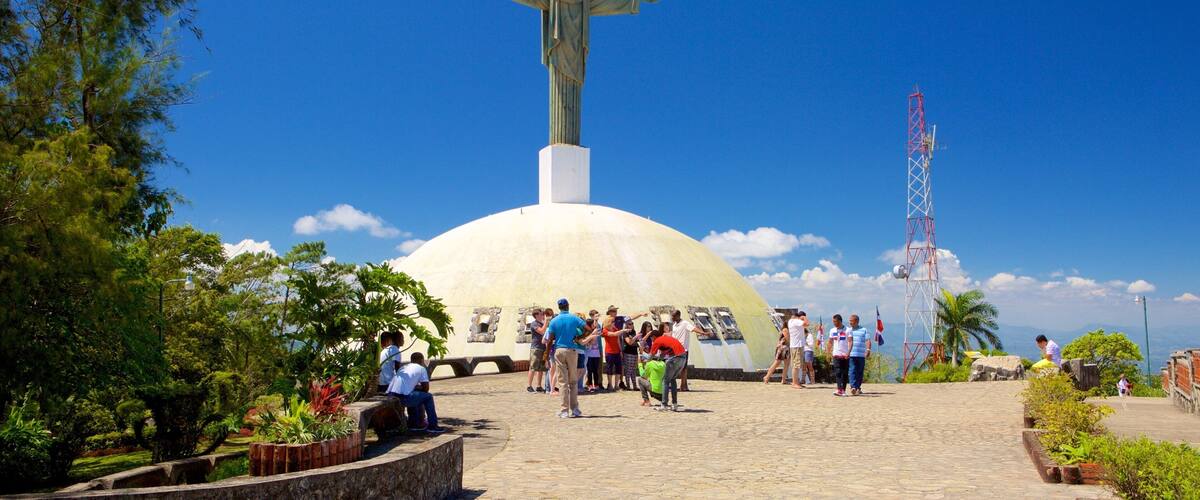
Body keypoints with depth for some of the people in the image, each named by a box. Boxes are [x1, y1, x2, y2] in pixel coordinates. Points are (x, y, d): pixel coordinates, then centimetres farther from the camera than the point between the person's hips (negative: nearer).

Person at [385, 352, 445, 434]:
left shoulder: (403, 367, 28)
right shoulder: (421, 369, 9)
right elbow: (426, 388, 10)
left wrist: (416, 387, 31)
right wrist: (419, 387, 29)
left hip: (390, 396, 8)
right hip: (402, 397, -8)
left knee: (412, 396, 35)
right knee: (428, 397, 11)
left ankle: (413, 424, 36)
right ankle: (432, 426, 14)